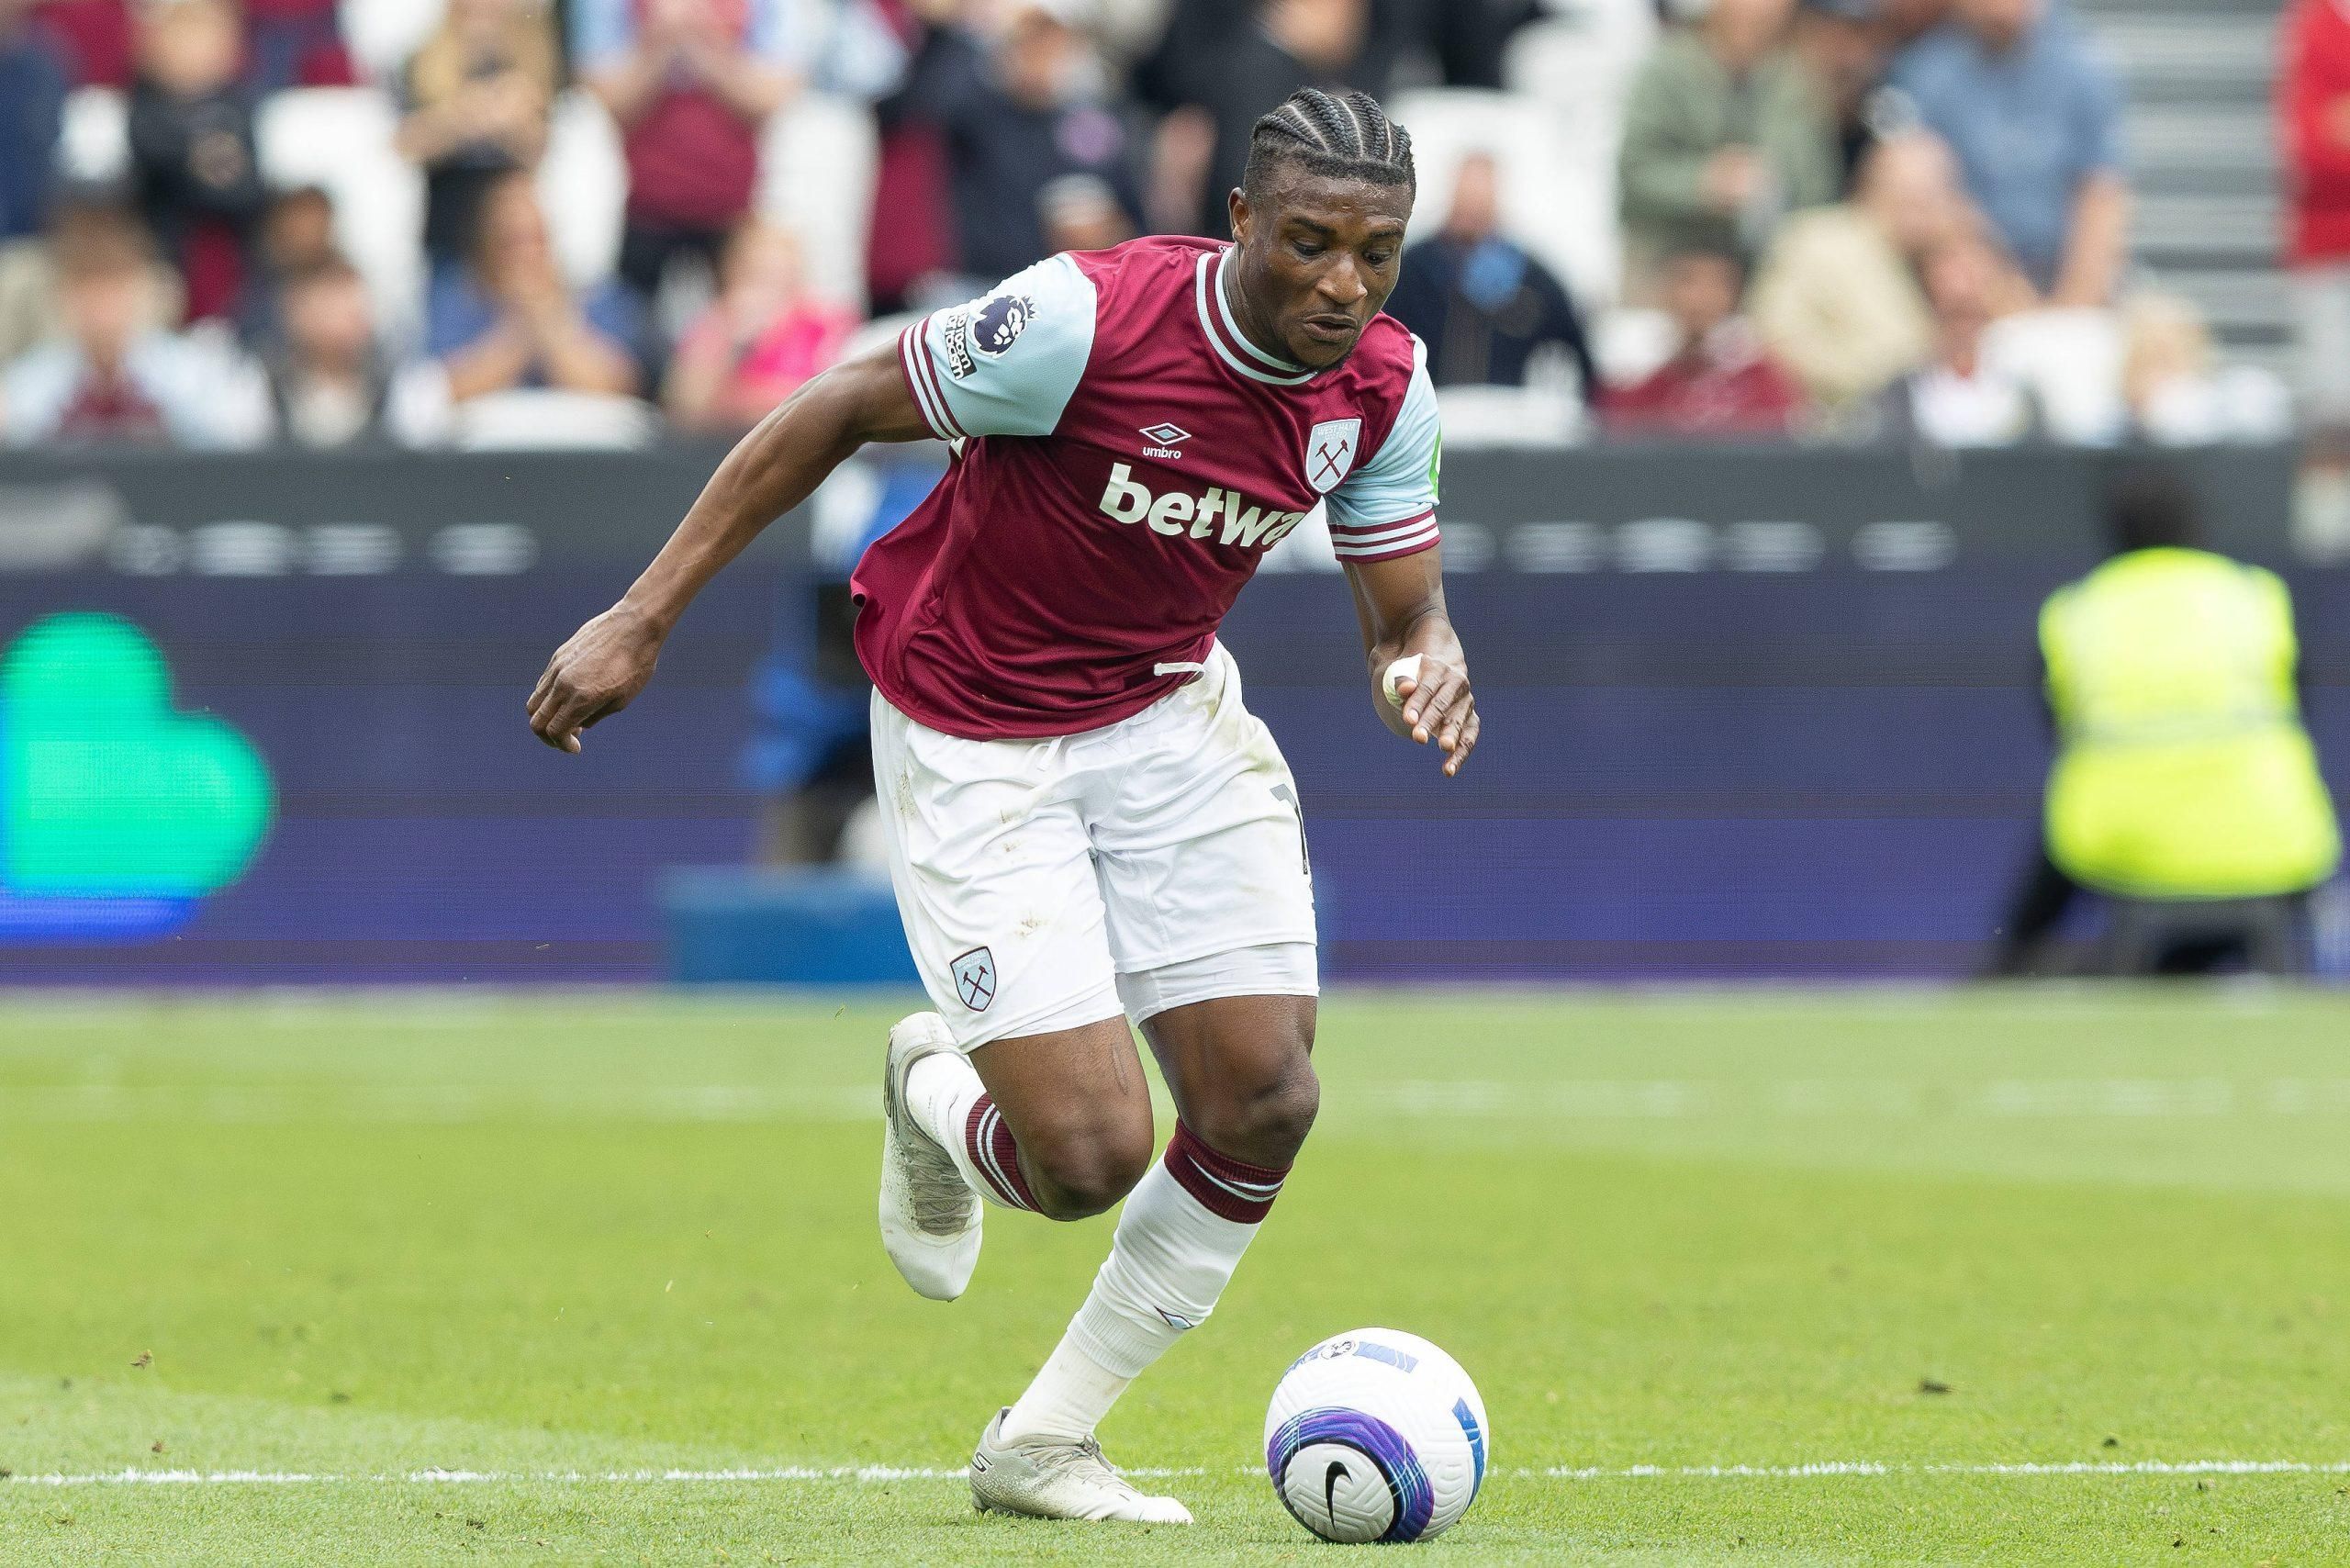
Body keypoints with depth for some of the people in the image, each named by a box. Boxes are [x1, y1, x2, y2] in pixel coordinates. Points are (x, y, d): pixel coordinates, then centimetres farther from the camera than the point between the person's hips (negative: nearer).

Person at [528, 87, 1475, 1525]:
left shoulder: (1383, 386, -10)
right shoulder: (1086, 322, -28)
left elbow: (1406, 613, 1)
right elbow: (839, 411, -15)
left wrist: (1428, 666, -26)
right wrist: (642, 620, -15)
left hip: (1169, 713, 6)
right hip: (973, 744, -6)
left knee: (1266, 1105, -6)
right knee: (1090, 1159, -14)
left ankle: (1046, 1443, 14)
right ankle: (937, 1094, 25)